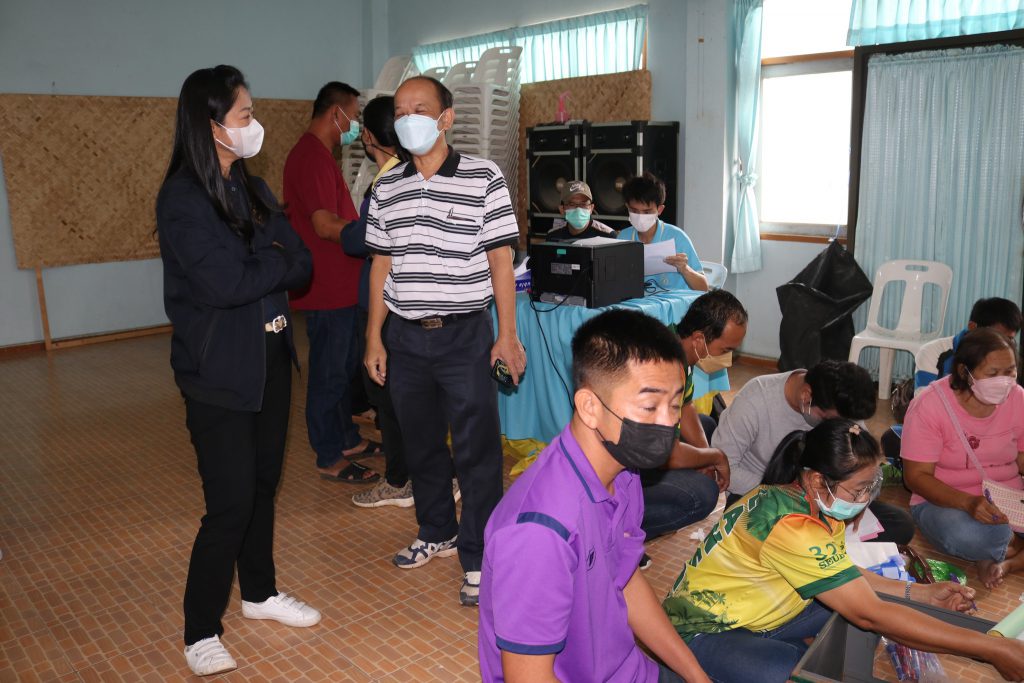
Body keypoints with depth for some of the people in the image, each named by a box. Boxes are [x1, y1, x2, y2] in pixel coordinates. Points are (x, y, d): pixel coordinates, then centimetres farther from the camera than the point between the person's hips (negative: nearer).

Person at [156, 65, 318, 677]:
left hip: (271, 358, 7)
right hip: (219, 372, -7)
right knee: (231, 502, -4)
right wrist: (279, 262, -8)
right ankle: (201, 633, 12)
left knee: (263, 484, 16)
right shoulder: (182, 199, -13)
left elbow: (303, 265, 2)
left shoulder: (253, 190, 10)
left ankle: (261, 592, 34)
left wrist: (257, 266, -15)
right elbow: (225, 283, -23)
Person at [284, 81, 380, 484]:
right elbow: (326, 225, -25)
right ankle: (330, 459, 12)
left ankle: (347, 439, 33)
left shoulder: (317, 154, 16)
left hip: (340, 285, 11)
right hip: (327, 290, -11)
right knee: (329, 374, 0)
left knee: (345, 368, 19)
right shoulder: (312, 157, -18)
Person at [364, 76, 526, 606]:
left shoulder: (484, 179, -5)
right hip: (404, 337, 5)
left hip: (464, 335, -4)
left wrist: (507, 335, -8)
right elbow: (381, 265, 10)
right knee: (421, 442, 16)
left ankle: (478, 560, 12)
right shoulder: (386, 189, 7)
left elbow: (500, 261, -5)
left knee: (476, 448, -1)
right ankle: (437, 533, 36)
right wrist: (374, 337, 7)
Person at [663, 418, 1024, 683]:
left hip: (760, 614, 9)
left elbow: (846, 575, 10)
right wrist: (993, 649, -27)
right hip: (706, 631, -9)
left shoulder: (819, 501, -5)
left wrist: (921, 593, 0)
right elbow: (870, 615, -30)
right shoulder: (789, 525, -33)